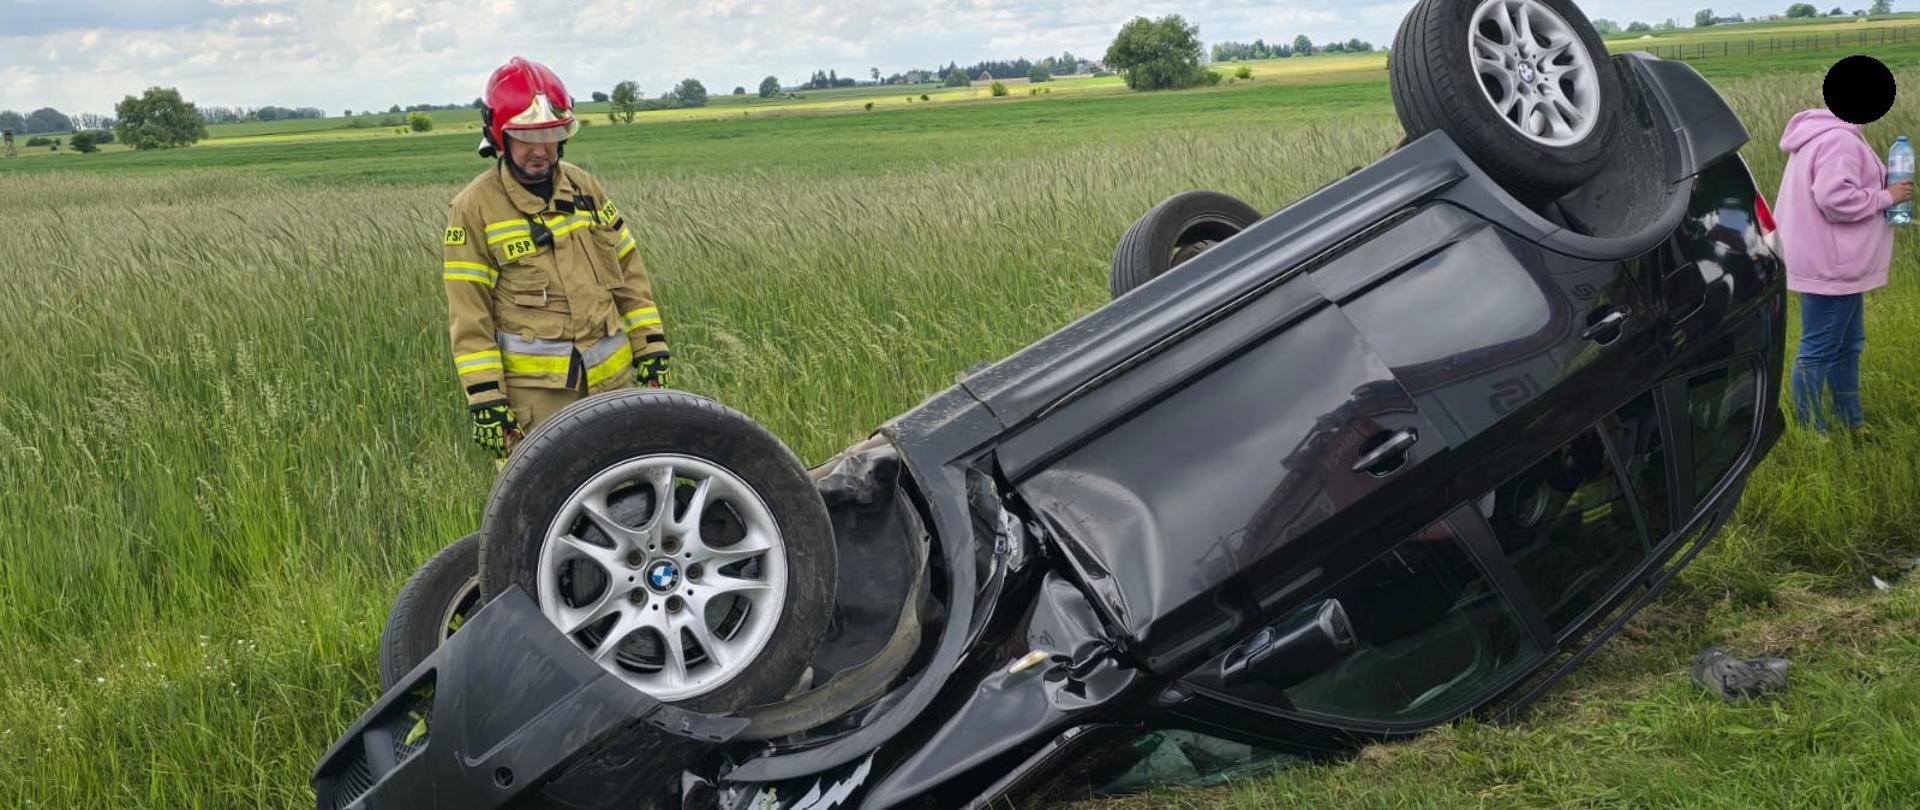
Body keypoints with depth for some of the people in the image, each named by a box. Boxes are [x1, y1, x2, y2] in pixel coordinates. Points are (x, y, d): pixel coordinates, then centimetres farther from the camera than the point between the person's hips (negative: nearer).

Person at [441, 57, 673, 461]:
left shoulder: (586, 188, 8)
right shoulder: (474, 208, -6)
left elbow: (629, 272, 13)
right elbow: (468, 314, -8)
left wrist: (650, 345, 7)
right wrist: (485, 397, -12)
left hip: (612, 377, 5)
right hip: (536, 389, -5)